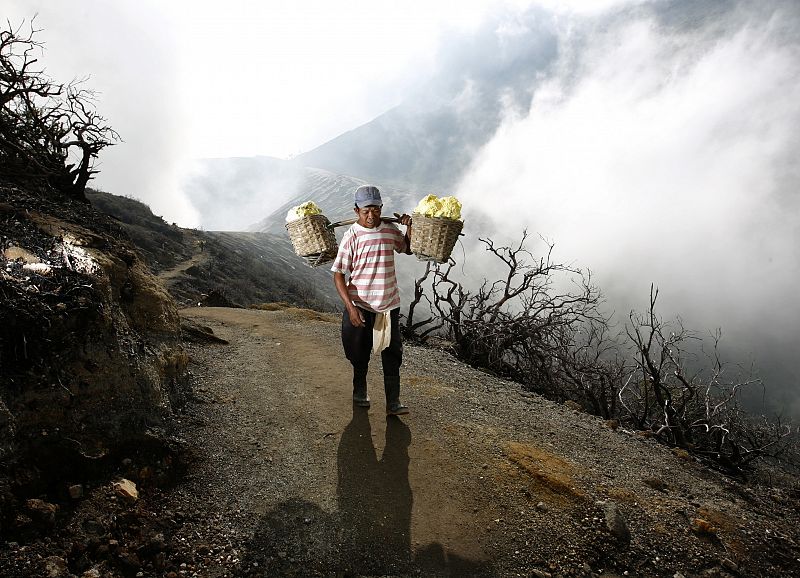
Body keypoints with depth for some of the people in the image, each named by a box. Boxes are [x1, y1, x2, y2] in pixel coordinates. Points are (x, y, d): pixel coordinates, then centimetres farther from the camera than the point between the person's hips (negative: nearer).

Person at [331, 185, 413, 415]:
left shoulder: (390, 230, 1)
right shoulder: (352, 235, -12)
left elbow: (407, 249, 22)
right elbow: (338, 274, -14)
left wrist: (409, 228, 3)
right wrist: (350, 307, -23)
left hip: (389, 304, 3)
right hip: (360, 305, -2)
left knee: (392, 354, 3)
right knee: (360, 354, 15)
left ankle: (393, 402, 12)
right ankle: (359, 391, 38)